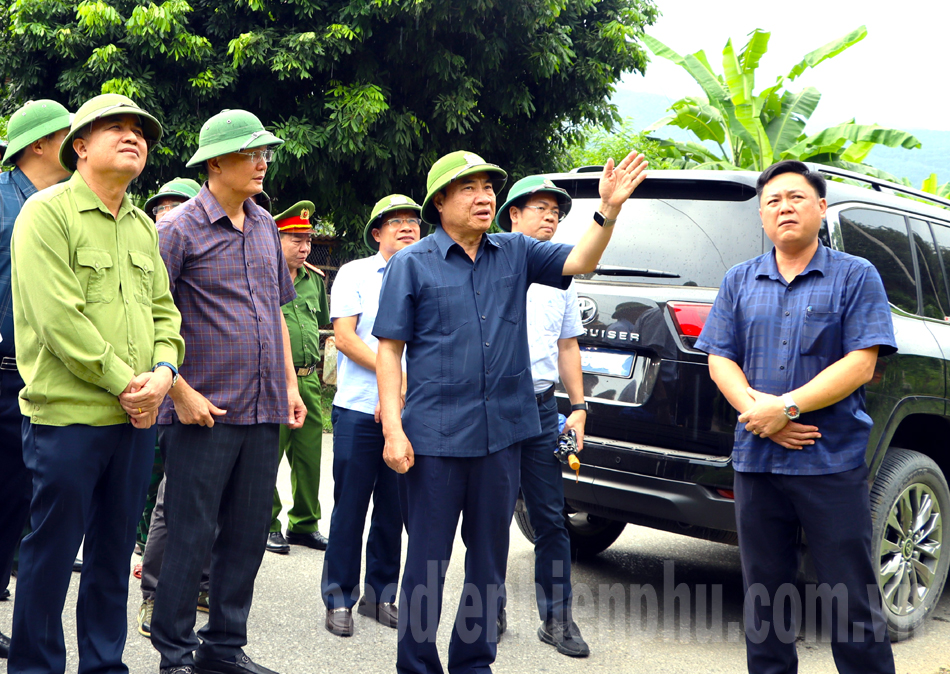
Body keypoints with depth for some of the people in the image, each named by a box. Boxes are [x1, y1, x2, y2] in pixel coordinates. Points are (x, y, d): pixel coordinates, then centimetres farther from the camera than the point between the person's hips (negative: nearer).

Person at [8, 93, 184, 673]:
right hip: (68, 416, -6)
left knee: (115, 552, 14)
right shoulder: (47, 213, -7)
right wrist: (124, 382, -15)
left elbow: (163, 309, 15)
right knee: (52, 552, 3)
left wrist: (163, 372, -5)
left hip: (137, 417, 7)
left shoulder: (143, 226, 16)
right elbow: (59, 316, -16)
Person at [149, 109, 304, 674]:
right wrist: (180, 391, -13)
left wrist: (290, 384, 16)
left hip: (264, 412, 6)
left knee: (249, 533, 11)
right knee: (192, 535, 0)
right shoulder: (180, 229, -6)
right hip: (204, 412, -6)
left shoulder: (265, 226, 14)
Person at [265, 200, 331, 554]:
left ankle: (304, 523, 21)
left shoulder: (315, 279, 14)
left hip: (308, 380, 5)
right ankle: (266, 524, 14)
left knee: (309, 455, 9)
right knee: (266, 457, 0)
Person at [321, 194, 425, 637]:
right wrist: (393, 372, -15)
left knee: (393, 509, 8)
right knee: (350, 508, 1)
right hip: (359, 410, -3)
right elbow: (344, 338, -6)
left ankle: (380, 596, 20)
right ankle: (339, 600, 11)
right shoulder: (354, 274, 3)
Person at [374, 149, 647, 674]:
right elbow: (389, 349, -3)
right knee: (428, 560, 3)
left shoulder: (515, 253, 10)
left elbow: (580, 262, 0)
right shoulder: (411, 264, 0)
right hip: (435, 434, -4)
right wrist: (393, 428, -11)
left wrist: (609, 209, -18)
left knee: (489, 557, 13)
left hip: (502, 432, 4)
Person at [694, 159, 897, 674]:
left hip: (833, 461, -3)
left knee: (852, 601, 0)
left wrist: (785, 407, -17)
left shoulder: (856, 276, 1)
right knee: (763, 593, 12)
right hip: (756, 459, 4)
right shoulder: (740, 282, 11)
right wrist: (756, 409, -13)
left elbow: (861, 364, -9)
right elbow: (720, 359, 6)